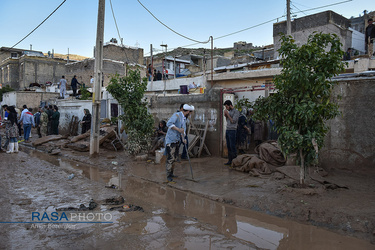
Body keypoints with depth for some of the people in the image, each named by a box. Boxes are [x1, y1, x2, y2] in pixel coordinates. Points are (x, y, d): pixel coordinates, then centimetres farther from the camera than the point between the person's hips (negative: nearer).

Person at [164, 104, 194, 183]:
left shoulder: (184, 119, 13)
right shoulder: (176, 115, -14)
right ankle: (168, 177, 0)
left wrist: (183, 138, 2)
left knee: (174, 158, 15)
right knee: (170, 159, -7)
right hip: (170, 140, -9)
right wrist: (178, 129, -33)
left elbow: (183, 129, 17)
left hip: (177, 140, 9)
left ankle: (171, 173, 27)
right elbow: (169, 124, -27)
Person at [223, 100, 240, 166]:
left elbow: (233, 121, -15)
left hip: (232, 130, -8)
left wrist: (227, 114, -11)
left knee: (232, 146, -8)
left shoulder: (236, 112, -7)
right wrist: (225, 116, 5)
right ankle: (230, 161, 11)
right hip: (227, 130, 8)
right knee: (228, 147, 7)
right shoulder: (229, 111, 17)